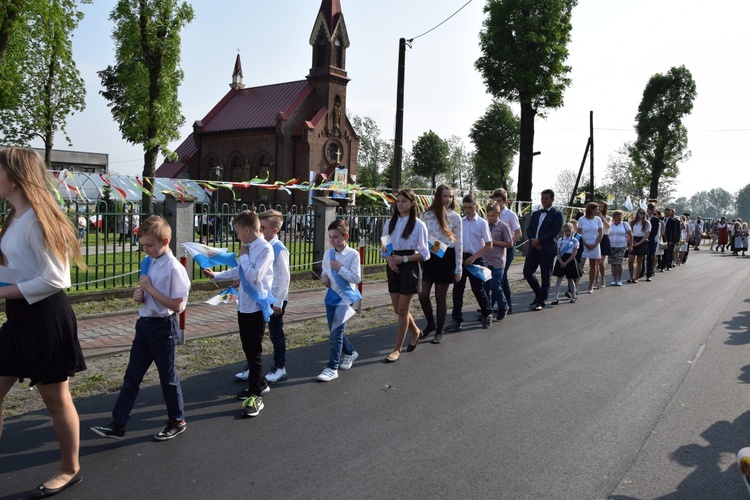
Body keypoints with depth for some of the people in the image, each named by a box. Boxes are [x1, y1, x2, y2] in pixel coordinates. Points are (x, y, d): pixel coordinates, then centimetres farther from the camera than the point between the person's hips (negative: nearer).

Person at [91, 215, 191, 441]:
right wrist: (139, 295, -5)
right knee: (132, 375, 9)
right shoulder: (147, 263, 6)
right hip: (145, 323, 7)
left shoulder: (174, 268, -18)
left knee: (167, 376, 7)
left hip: (163, 326, -7)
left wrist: (150, 288, -20)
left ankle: (177, 421, 25)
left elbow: (176, 305, -20)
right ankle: (118, 425, 15)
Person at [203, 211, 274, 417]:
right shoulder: (248, 247, 8)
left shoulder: (265, 249, -16)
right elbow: (239, 272, 22)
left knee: (254, 350, -4)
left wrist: (243, 256, -13)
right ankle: (259, 384, 33)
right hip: (244, 305, 9)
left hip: (257, 306, -8)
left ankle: (255, 396, 5)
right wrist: (215, 275, 29)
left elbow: (255, 276, -25)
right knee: (247, 348, 17)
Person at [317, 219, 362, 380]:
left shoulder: (353, 254, -13)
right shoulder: (327, 254, 3)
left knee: (336, 331, -10)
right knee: (334, 330, 16)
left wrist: (339, 268, -21)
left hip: (346, 296, -6)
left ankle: (332, 368, -1)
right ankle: (350, 353, 41)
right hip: (332, 295, 6)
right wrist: (324, 276, -5)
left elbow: (356, 278, -15)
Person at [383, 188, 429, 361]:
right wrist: (389, 260, -9)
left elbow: (424, 254, -7)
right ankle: (415, 332, 39)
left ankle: (397, 349, 8)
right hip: (393, 268, 5)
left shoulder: (419, 225, -8)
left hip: (409, 268, -5)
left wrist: (403, 259, -19)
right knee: (398, 309, 12)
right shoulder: (390, 223, 6)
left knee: (402, 310, -1)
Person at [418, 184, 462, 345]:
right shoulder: (427, 215, 2)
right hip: (429, 256, 2)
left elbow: (459, 243, -1)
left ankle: (439, 332, 20)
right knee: (423, 295, 0)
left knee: (440, 297, 5)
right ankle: (431, 324, 27)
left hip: (446, 257, -2)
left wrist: (458, 268, -4)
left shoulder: (455, 217, -2)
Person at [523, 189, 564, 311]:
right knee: (527, 272, 5)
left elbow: (554, 231, -12)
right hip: (533, 248, 6)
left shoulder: (557, 214, -1)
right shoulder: (536, 214, 17)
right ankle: (539, 293, 25)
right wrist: (532, 240, -7)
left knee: (545, 276, 0)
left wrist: (539, 241, -16)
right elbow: (529, 229, 12)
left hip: (547, 249, -6)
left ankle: (541, 301, 8)